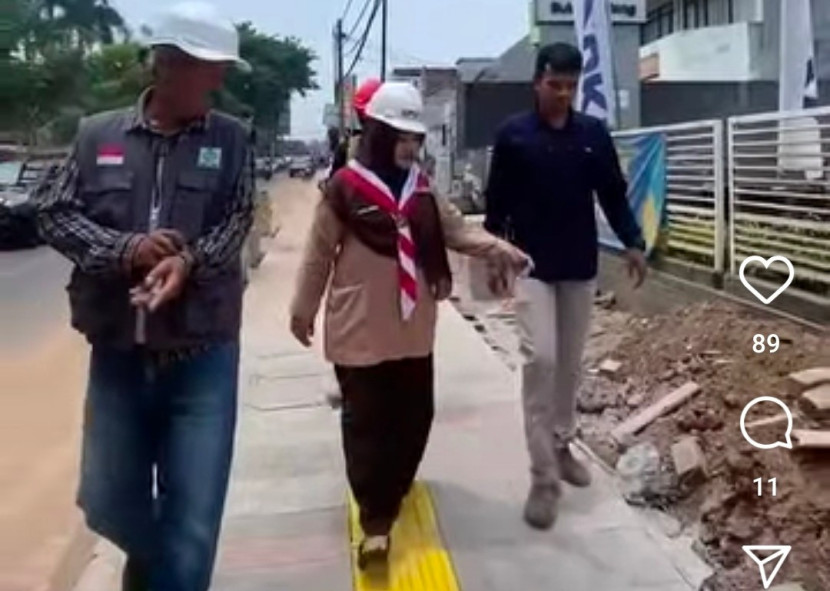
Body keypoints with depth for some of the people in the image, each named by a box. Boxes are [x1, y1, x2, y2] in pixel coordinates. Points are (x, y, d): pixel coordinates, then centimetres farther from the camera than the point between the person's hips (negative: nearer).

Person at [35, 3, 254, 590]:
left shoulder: (233, 140, 2)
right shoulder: (98, 134, 4)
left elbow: (236, 221, -6)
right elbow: (56, 214, 2)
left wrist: (188, 262, -25)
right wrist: (125, 249, -15)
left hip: (202, 356, -1)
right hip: (117, 354, 2)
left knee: (192, 521, 2)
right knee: (107, 502, 15)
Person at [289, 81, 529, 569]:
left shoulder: (422, 188, 7)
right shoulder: (346, 186, -10)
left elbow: (457, 230, 3)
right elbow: (320, 252, -4)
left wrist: (500, 250, -13)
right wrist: (304, 307, 2)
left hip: (413, 327, 6)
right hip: (359, 328, -5)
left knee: (415, 415, 15)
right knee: (366, 422, 0)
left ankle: (393, 489, 38)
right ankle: (376, 520, 7)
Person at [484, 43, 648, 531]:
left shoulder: (595, 134, 3)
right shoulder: (513, 135, -4)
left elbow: (613, 194, 6)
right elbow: (498, 201, 1)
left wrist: (633, 242, -4)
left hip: (581, 266, 3)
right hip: (532, 267, -3)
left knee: (571, 363, 12)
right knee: (540, 359, -11)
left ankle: (563, 444, 32)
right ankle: (543, 477, -5)